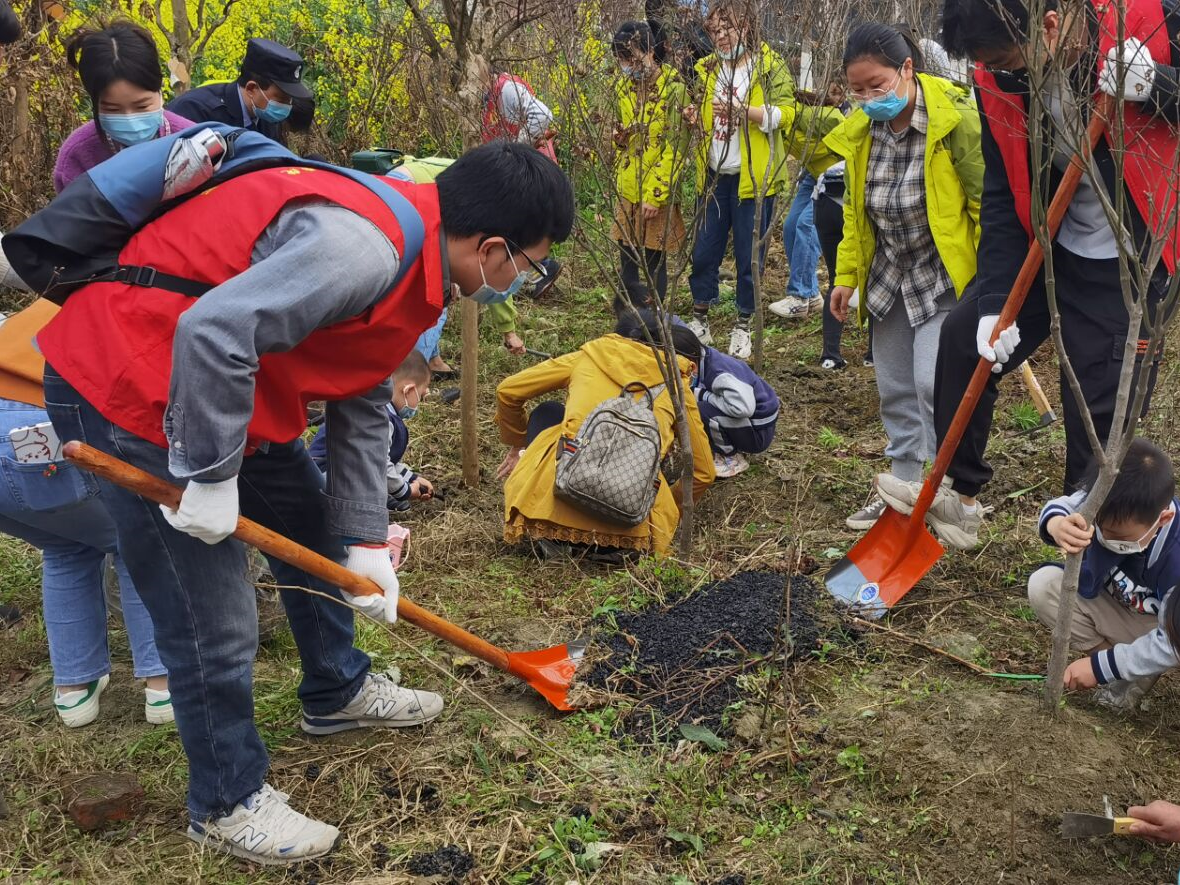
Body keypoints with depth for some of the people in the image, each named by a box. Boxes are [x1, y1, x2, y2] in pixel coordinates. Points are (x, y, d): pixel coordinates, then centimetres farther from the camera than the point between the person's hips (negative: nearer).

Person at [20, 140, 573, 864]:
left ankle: (337, 691, 46)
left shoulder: (416, 258, 4)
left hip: (230, 384, 10)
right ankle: (226, 803, 21)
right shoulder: (363, 246, -30)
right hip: (124, 388, -10)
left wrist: (365, 541, 7)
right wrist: (211, 477, -25)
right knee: (213, 615, -2)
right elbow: (213, 332, -38)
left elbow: (363, 409, 9)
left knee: (315, 526, 22)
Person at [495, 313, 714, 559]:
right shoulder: (677, 386, 17)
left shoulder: (594, 354, 19)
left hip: (557, 499, 0)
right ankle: (612, 542, 8)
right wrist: (666, 515, 38)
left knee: (547, 412, 28)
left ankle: (551, 532, 14)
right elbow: (703, 473, 20)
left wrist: (519, 444, 41)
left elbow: (507, 392, 23)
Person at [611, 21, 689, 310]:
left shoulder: (672, 88, -13)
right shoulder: (623, 87, 8)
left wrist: (656, 195, -19)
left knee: (653, 264, 2)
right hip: (627, 191, 6)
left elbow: (676, 148, -16)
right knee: (627, 265, 11)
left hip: (656, 194, -6)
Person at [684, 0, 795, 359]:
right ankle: (699, 322, 21)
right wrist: (695, 117, 0)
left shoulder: (770, 64, -2)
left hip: (752, 178, -4)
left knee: (749, 256, 3)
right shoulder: (707, 69, 12)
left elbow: (784, 114, -13)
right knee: (704, 252, 7)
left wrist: (741, 109, -24)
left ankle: (743, 329, 15)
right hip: (714, 177, 5)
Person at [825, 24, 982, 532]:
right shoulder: (861, 130, -2)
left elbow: (987, 202, -17)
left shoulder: (956, 119, -20)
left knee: (932, 383, -14)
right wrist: (846, 275, 8)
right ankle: (905, 486, 27)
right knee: (895, 389, 12)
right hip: (890, 276, 6)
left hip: (945, 276, -6)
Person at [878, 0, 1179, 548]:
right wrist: (994, 301, -14)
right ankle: (957, 494, 17)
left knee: (1099, 413, -3)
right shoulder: (996, 81, -9)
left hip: (1128, 262, -4)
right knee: (963, 339, 0)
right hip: (1050, 247, 5)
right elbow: (1002, 196, -7)